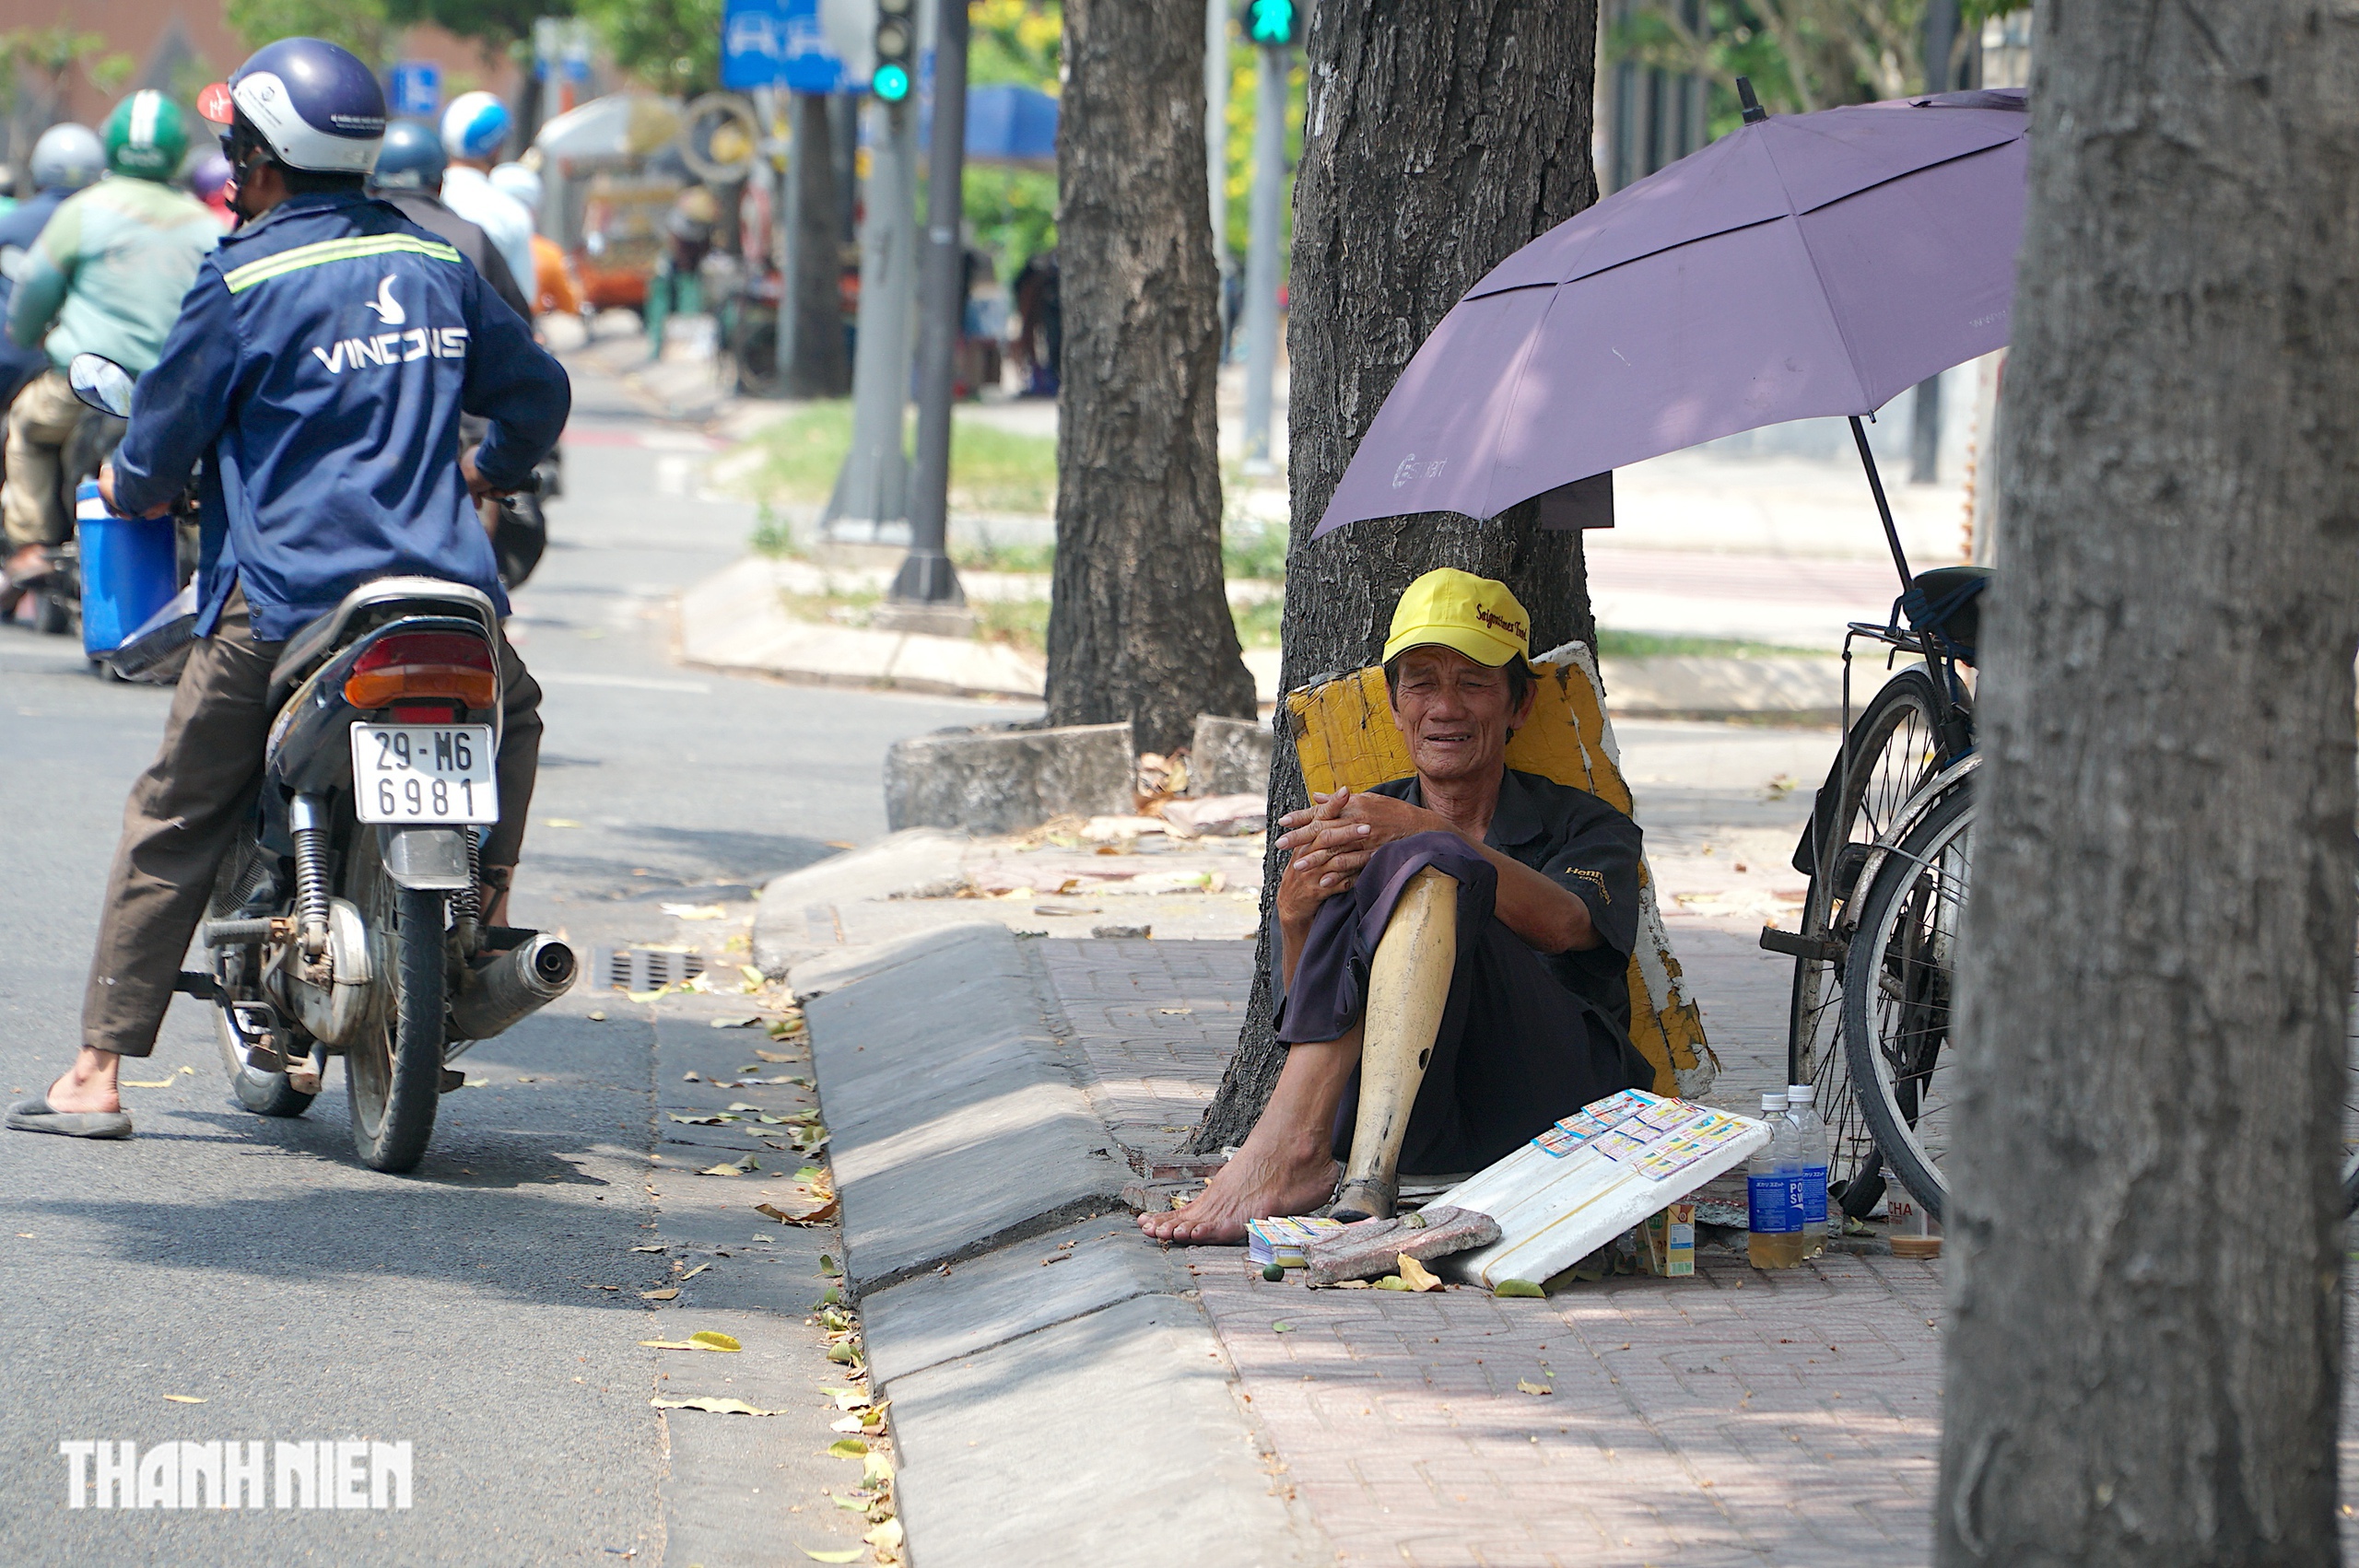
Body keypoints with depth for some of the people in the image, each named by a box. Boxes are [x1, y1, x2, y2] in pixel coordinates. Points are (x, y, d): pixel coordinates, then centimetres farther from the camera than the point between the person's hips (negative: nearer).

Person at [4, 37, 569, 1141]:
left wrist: (131, 488, 21)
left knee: (170, 827, 5)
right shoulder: (439, 267, 10)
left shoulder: (244, 283, -6)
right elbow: (536, 394, 20)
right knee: (511, 714, 35)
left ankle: (96, 1075, 2)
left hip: (281, 603, -4)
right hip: (442, 587, 4)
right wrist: (487, 471, 40)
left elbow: (164, 437, -2)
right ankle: (489, 918, 24)